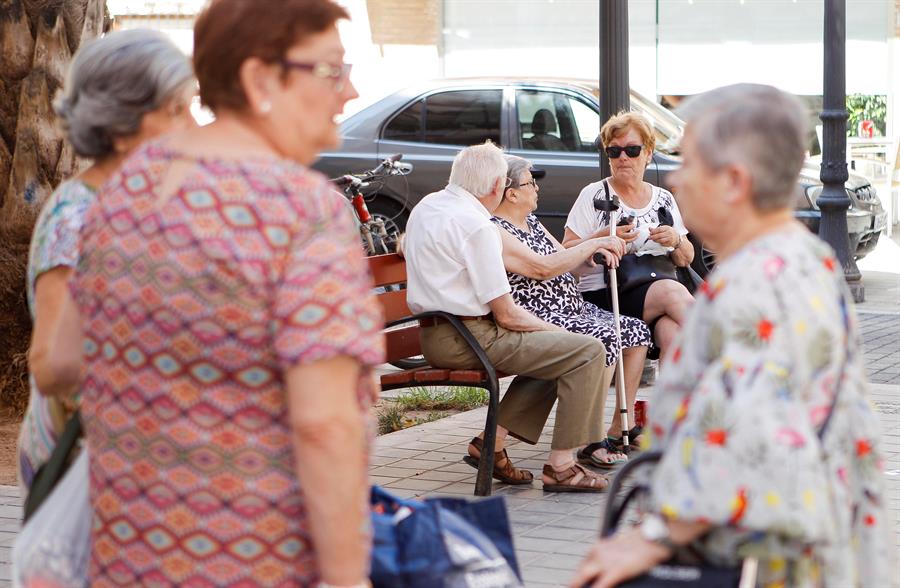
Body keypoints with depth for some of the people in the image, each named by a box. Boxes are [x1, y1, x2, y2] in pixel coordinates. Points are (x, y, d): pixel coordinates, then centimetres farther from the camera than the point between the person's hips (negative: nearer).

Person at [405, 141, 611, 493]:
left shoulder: (425, 207, 11)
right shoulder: (477, 226, -17)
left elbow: (406, 246, 35)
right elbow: (506, 314, -15)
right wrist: (556, 330, 1)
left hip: (433, 335, 10)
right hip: (469, 338, -10)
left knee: (554, 350, 22)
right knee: (588, 351, -9)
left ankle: (492, 442, 12)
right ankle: (560, 466, -8)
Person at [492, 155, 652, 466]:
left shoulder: (532, 223, 18)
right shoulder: (494, 232, -14)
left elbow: (566, 262, 23)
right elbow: (543, 268, -23)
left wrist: (598, 253, 1)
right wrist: (593, 244, -17)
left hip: (573, 309, 11)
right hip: (538, 320, -11)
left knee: (637, 331, 6)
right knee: (604, 338, -31)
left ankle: (622, 427, 12)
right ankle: (592, 440, -26)